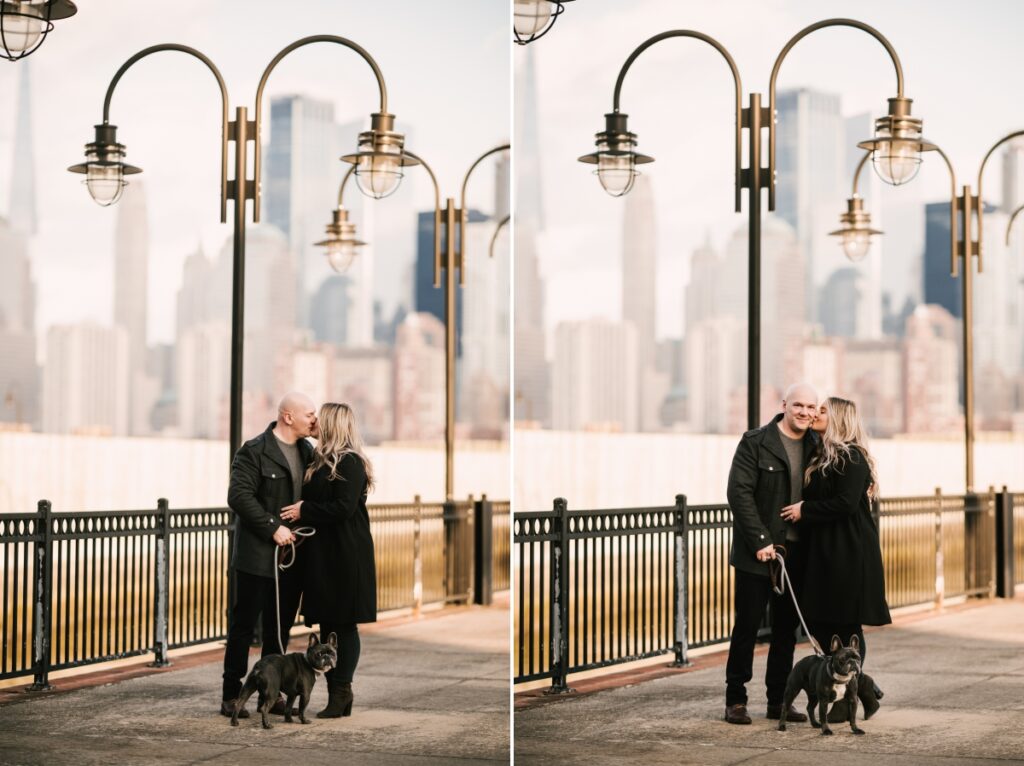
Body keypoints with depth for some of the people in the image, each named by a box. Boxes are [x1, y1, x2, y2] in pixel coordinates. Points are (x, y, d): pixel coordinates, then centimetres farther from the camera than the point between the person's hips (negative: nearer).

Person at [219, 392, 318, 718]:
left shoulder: (307, 451, 12)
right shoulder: (254, 451, -10)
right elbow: (239, 496, -18)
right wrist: (273, 528, -21)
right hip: (258, 556, -6)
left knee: (280, 627, 11)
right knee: (244, 624, 1)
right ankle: (231, 695, 8)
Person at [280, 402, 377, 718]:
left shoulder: (350, 463, -12)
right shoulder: (322, 461, 16)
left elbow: (344, 508, -19)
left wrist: (305, 511, -14)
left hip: (346, 557, -9)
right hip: (324, 555, 9)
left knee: (343, 625, -3)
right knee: (327, 626, 8)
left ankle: (341, 693, 1)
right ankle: (337, 694, 12)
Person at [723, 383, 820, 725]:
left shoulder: (815, 447, 8)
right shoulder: (755, 442, -7)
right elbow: (739, 492, -13)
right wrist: (760, 541, -17)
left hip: (796, 552, 5)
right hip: (758, 552, -5)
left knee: (786, 629, 10)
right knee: (747, 625, 0)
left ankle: (779, 700, 18)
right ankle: (735, 700, 8)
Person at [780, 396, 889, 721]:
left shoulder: (851, 457, -11)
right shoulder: (821, 457, 16)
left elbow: (846, 503, -20)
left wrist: (805, 510, -14)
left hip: (849, 554, -9)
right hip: (823, 553, 9)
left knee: (846, 624, -2)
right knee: (817, 620, 7)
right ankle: (860, 683, 19)